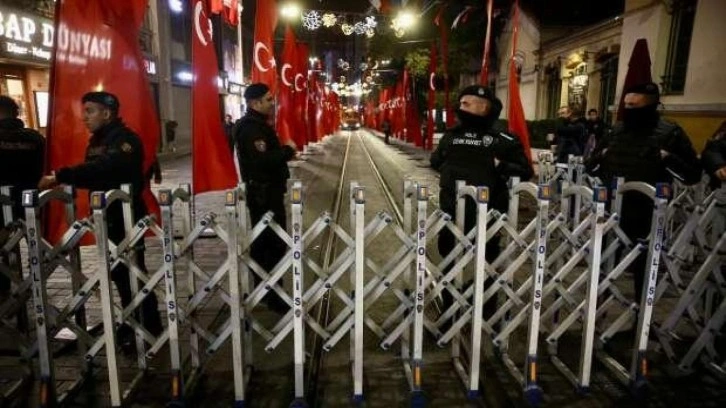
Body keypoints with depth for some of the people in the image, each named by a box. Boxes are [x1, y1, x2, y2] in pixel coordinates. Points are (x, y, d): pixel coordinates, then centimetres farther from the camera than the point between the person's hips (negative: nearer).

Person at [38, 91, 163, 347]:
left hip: (127, 217, -9)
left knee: (133, 273, -5)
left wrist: (61, 177, -34)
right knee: (119, 273, 14)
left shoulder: (125, 139, -14)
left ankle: (151, 330, 7)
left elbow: (102, 168, -32)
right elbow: (93, 174, 16)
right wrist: (65, 180, 2)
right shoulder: (96, 141, 16)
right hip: (107, 217, 9)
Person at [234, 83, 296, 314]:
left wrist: (285, 153, 4)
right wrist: (288, 150, -17)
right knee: (272, 245, -7)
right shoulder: (250, 128, -17)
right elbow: (263, 160, -29)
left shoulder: (257, 124, 16)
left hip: (267, 192, 11)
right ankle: (273, 298, 0)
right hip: (263, 194, -11)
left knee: (266, 243, 16)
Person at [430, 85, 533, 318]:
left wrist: (500, 166, -19)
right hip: (451, 211, 4)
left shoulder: (503, 141, -4)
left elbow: (526, 171, -3)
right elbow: (435, 161, 22)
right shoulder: (451, 135, 8)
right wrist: (450, 169, 3)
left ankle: (486, 312, 30)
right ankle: (448, 308, 34)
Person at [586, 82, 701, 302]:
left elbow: (693, 174, -5)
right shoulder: (617, 130, 9)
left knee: (643, 268, 9)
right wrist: (601, 156, -3)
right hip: (610, 212, 4)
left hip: (645, 216, -4)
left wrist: (667, 159, -18)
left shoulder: (670, 133, -2)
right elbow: (589, 166, 16)